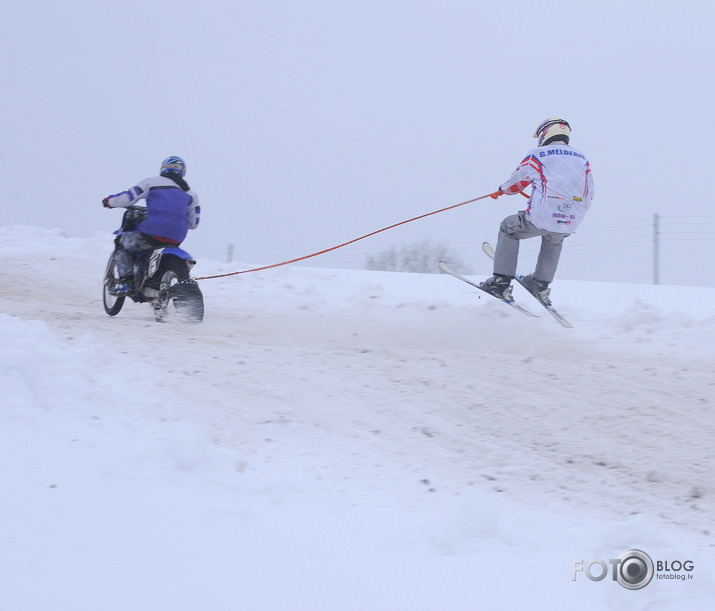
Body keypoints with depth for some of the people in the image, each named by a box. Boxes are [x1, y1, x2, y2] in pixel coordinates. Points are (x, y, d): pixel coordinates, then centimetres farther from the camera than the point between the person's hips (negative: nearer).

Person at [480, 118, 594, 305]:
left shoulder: (536, 155, 0)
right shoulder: (582, 160, 12)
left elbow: (515, 184, 13)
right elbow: (588, 195, 17)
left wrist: (501, 190, 36)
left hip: (540, 219, -4)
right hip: (570, 224, 4)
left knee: (508, 227, 23)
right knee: (554, 240, 38)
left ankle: (502, 281, 18)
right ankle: (541, 284, 37)